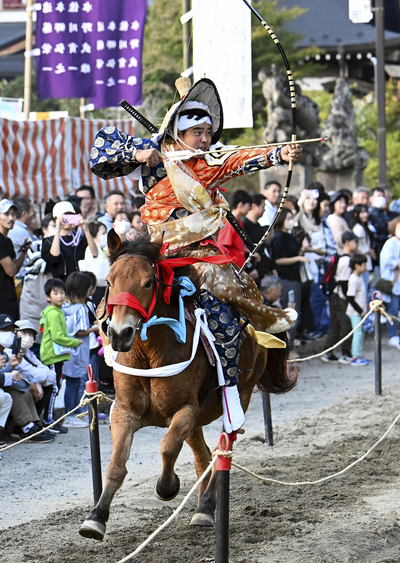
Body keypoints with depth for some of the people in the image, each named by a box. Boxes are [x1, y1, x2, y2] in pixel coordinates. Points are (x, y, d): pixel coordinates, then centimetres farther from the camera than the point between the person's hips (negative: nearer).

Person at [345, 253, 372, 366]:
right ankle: (355, 357, -4)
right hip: (355, 312, -9)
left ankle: (359, 356, 19)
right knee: (358, 333, -8)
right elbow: (350, 298, -21)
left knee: (360, 333, 12)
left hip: (360, 311, 9)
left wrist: (363, 309, 16)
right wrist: (360, 311, -17)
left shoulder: (360, 277, 10)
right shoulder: (354, 280, -19)